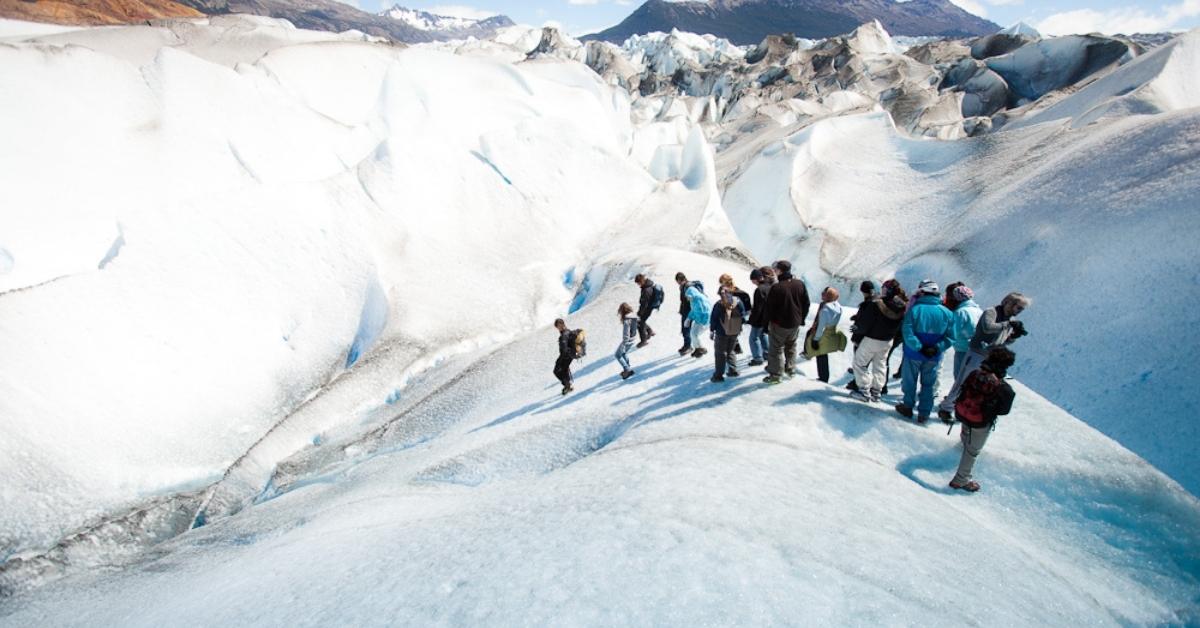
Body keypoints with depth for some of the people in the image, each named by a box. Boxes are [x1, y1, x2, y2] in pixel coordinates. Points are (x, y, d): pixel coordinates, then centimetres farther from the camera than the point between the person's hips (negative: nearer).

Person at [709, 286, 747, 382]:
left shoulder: (718, 305, -15)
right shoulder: (738, 302, -3)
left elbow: (713, 319, -9)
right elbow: (743, 316, 4)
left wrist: (712, 330, 2)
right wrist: (740, 328, 14)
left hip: (722, 333, -4)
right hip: (735, 332, 5)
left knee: (720, 353, 3)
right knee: (730, 351, 23)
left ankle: (719, 375, 3)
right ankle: (733, 370, 20)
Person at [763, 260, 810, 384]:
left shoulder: (776, 288, -21)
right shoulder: (800, 284, -2)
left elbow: (770, 307, -15)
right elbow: (806, 304, 6)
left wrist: (768, 323, -3)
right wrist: (801, 318, 16)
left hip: (779, 324, -6)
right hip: (795, 323, 6)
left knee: (777, 349, 4)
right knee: (791, 346, 23)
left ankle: (776, 374, 7)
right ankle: (790, 369, 34)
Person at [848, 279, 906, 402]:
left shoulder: (876, 303, -24)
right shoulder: (903, 306, -4)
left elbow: (865, 321, -19)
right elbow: (900, 326, 6)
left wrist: (858, 328, -1)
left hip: (872, 339, -6)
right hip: (888, 341, 6)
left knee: (859, 362, 7)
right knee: (880, 365, 20)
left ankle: (864, 391, 5)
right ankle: (876, 392, 25)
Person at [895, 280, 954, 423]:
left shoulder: (914, 309, -15)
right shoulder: (946, 312, -4)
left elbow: (907, 332, -23)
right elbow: (950, 336, -8)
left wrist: (919, 347, -19)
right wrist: (937, 348, -14)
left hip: (913, 354, -2)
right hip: (934, 357, 3)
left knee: (910, 381, 15)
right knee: (929, 384, 15)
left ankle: (907, 407, 28)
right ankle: (924, 413, 20)